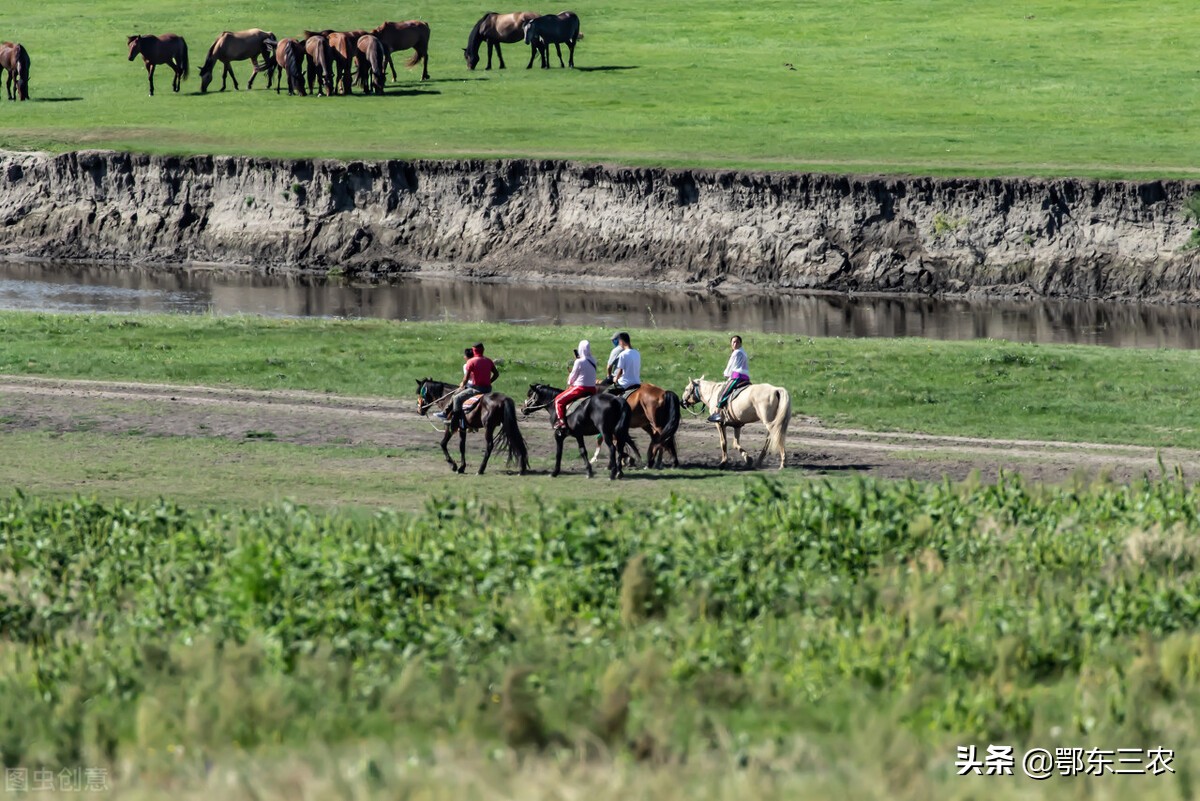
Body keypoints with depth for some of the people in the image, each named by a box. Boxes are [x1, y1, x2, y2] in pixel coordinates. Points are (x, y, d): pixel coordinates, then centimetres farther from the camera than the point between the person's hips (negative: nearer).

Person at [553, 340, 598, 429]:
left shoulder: (579, 362, -15)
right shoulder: (593, 361, 3)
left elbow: (572, 377, -6)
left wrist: (569, 383, 14)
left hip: (580, 388, -7)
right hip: (592, 390, 7)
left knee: (558, 400, 5)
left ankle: (561, 421, -6)